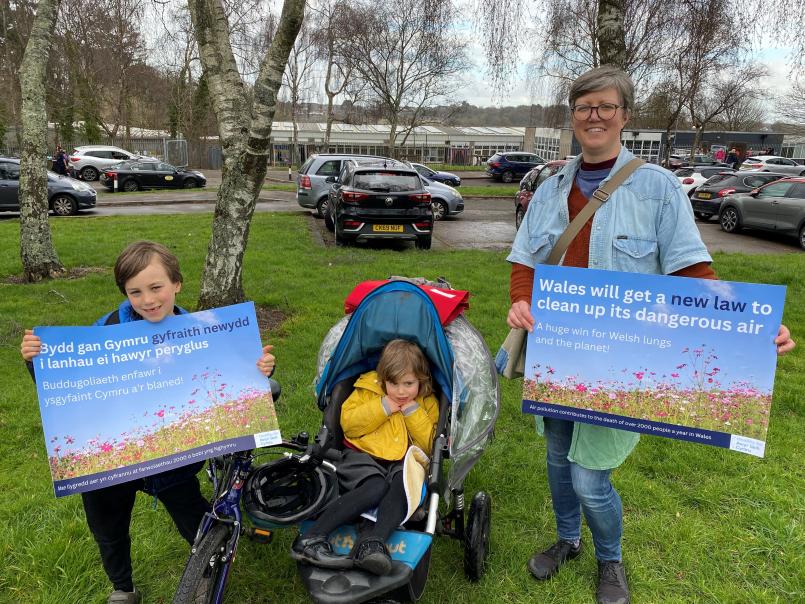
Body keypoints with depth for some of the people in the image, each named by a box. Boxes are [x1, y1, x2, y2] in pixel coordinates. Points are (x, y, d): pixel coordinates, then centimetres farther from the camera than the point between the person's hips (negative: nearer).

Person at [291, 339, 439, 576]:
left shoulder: (427, 403, 8)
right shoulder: (368, 389, 5)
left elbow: (429, 445, 2)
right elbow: (348, 424, -2)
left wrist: (412, 412, -9)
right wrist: (383, 407, -11)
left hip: (401, 462, 2)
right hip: (363, 456, -2)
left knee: (404, 485, -34)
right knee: (376, 487, -35)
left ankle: (372, 543, -49)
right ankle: (310, 540, -37)